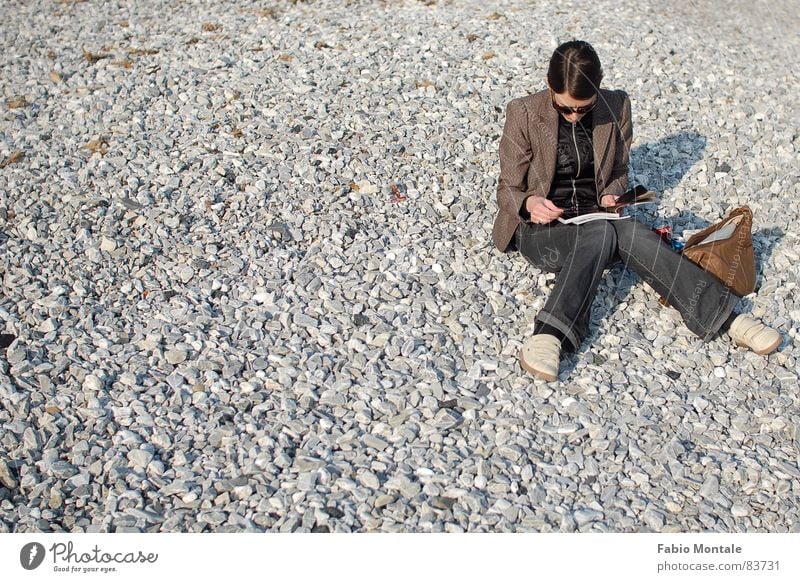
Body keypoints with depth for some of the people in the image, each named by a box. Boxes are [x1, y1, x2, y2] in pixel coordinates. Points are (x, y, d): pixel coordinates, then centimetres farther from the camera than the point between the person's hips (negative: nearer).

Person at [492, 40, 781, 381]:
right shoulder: (523, 114, -9)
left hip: (595, 221, 3)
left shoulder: (616, 108, 0)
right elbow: (507, 189, -4)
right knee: (602, 233, -35)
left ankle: (725, 317, -33)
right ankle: (549, 334, -48)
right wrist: (529, 203, -26)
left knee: (632, 233, -31)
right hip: (540, 229, -3)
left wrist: (610, 194, -9)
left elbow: (618, 172, 14)